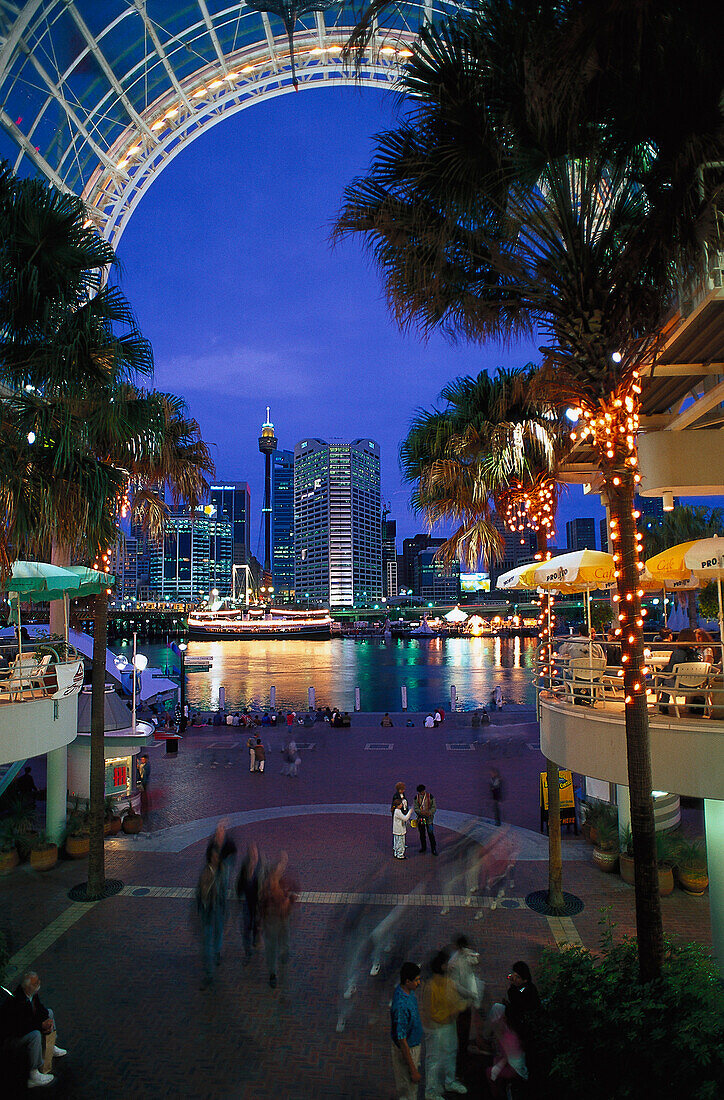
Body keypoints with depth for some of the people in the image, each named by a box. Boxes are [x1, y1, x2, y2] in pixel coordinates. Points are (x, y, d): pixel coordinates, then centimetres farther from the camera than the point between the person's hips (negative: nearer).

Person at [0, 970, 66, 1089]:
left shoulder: (32, 993, -9)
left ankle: (51, 1048, 25)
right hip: (13, 1038, -9)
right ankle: (33, 1076, -26)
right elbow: (20, 1028, -34)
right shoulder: (16, 1002, -35)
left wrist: (47, 1022, -14)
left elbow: (40, 1008, 4)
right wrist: (41, 1025, -27)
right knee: (35, 1035, -35)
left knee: (49, 1012, 16)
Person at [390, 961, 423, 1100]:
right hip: (406, 1051, -8)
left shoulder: (407, 990, -10)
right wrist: (413, 1071, -22)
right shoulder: (401, 1006, -38)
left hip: (414, 1044, 8)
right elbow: (402, 1041, -30)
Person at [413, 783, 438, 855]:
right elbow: (416, 808, -4)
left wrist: (430, 813, -24)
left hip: (429, 818, -2)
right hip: (420, 818, 2)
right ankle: (423, 847, 29)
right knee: (422, 834, 12)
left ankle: (434, 849, 5)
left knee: (431, 834, -5)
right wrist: (421, 812, -25)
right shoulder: (416, 797, -3)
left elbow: (434, 807, -5)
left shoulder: (430, 796, -8)